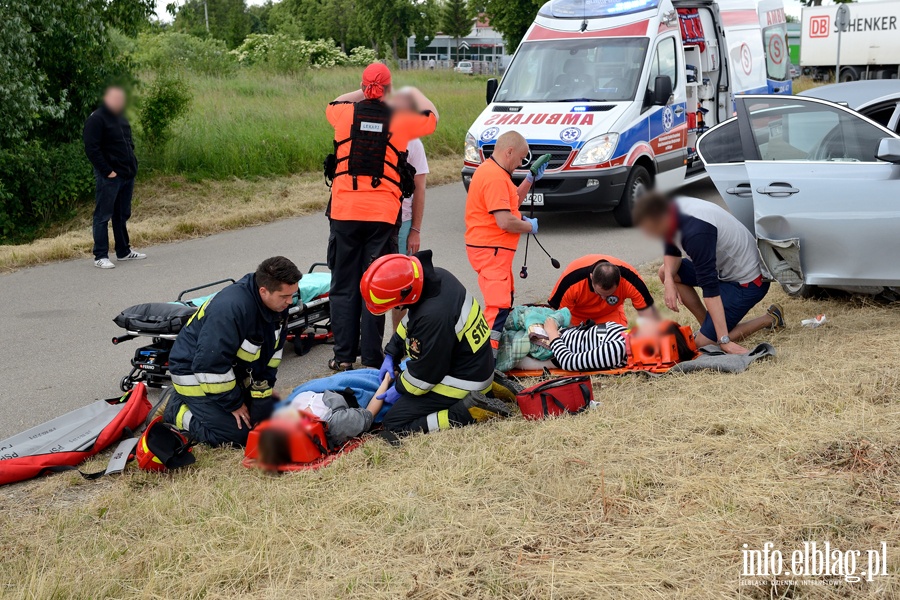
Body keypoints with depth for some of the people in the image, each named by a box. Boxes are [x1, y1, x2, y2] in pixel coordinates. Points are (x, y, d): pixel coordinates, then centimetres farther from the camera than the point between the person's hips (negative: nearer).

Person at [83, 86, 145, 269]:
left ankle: (123, 251, 25)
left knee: (123, 214, 15)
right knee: (103, 216, -3)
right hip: (109, 177, -8)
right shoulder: (96, 119, -11)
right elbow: (91, 149, -17)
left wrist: (132, 166, 13)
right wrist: (107, 171, -19)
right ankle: (100, 256, -1)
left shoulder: (120, 118, 16)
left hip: (127, 175, 8)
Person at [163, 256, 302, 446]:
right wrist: (234, 404, -21)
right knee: (236, 433, -17)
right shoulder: (230, 310, -37)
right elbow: (210, 366, -32)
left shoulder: (277, 303, -10)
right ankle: (176, 411, 5)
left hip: (234, 370, 9)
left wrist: (265, 387, 2)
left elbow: (274, 348, 7)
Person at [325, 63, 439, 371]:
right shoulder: (401, 120, -1)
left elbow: (332, 105, 28)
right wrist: (413, 93, 36)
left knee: (344, 286, 8)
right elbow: (431, 116, 20)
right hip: (383, 215, -1)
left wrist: (362, 93, 37)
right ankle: (371, 359, 4)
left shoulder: (346, 113, 2)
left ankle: (344, 356, 10)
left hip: (344, 213, 1)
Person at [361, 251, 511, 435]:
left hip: (463, 381, -9)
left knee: (395, 423, -9)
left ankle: (468, 410, -11)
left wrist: (399, 388, -4)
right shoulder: (436, 276, -7)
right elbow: (409, 323, 13)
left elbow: (423, 375, -21)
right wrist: (391, 355, 10)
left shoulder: (432, 316, -35)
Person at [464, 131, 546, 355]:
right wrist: (530, 226, -8)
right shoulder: (496, 177, -20)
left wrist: (530, 179, 15)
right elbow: (505, 221, -26)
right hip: (490, 249, -12)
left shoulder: (492, 171, 15)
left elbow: (512, 202, 25)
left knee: (505, 297, 25)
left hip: (493, 248, 12)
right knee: (499, 304, -18)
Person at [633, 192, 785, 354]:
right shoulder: (673, 210, -8)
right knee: (666, 272, 7)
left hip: (747, 281, -9)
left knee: (704, 342, -8)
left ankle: (770, 319, 5)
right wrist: (668, 281, -13)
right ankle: (707, 325, 14)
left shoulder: (696, 232, -35)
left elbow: (710, 287, -36)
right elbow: (672, 252, 9)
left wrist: (724, 341, -35)